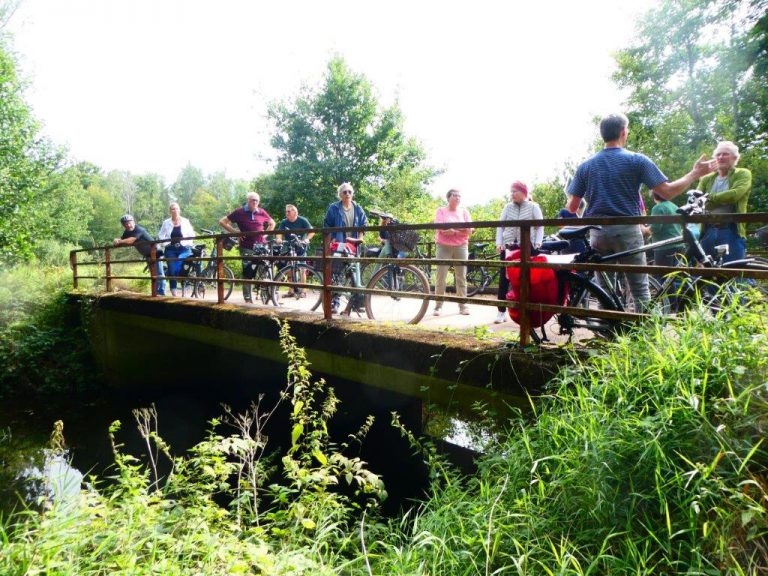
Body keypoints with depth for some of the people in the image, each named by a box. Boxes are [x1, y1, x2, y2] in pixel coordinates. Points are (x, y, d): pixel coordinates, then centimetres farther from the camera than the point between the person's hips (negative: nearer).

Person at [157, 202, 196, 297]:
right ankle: (173, 290, 3)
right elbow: (160, 236, 9)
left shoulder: (185, 221, 5)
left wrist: (188, 244, -6)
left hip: (184, 249, -1)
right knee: (172, 270, -3)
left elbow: (192, 235, 6)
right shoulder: (166, 222, 7)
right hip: (170, 249, 2)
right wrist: (166, 243, -4)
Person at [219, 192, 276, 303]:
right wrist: (235, 232, -5)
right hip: (247, 247, -2)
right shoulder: (239, 212, 0)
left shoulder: (262, 212, 6)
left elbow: (272, 223, 23)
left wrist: (265, 234, 8)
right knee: (248, 273, 0)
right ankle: (247, 298, 8)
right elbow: (222, 222, 3)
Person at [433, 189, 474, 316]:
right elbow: (440, 229, -11)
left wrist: (451, 230, -11)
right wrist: (460, 230, -11)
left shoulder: (464, 211, 9)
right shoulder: (441, 211, 3)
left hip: (461, 247, 2)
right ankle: (438, 306, 2)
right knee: (441, 277, -3)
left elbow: (469, 230, -1)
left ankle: (463, 305, 9)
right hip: (443, 246, -2)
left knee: (461, 277, 4)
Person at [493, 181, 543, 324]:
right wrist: (499, 243, -3)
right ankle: (501, 311, 4)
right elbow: (500, 226, 9)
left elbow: (540, 227, 1)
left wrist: (537, 244, -11)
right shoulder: (508, 207, 11)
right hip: (508, 246, 2)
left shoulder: (533, 207, 4)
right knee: (504, 278, -1)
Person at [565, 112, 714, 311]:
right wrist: (695, 173, 7)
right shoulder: (637, 161, -3)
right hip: (627, 231, -3)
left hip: (598, 233, 3)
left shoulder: (586, 166, 5)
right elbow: (667, 192, -6)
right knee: (640, 290, 4)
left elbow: (571, 206, 2)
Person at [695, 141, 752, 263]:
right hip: (708, 232, 4)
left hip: (732, 232, -4)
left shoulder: (743, 174, 5)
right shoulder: (706, 179, 16)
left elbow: (735, 194, -15)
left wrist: (709, 197, -13)